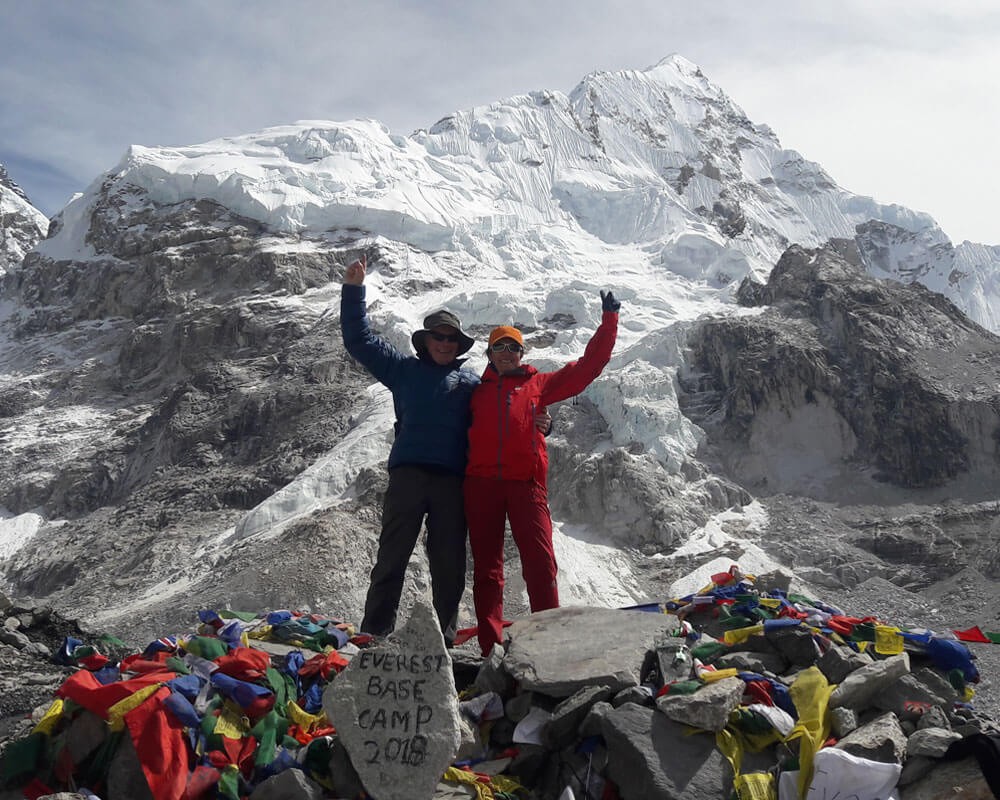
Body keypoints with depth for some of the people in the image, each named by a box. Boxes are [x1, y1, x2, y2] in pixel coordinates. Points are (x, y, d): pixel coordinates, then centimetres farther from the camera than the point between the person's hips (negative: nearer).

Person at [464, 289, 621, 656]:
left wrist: (608, 322, 14)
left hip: (525, 481, -1)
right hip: (480, 482, 2)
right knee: (486, 566, 2)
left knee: (540, 562, -7)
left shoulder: (538, 384, 17)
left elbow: (586, 367, 15)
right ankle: (490, 645, 4)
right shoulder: (477, 392, 22)